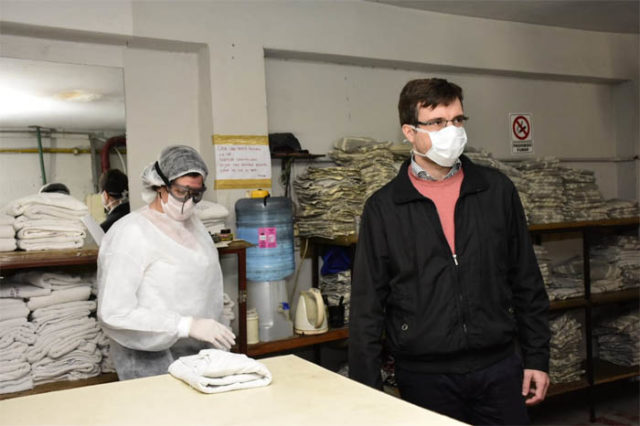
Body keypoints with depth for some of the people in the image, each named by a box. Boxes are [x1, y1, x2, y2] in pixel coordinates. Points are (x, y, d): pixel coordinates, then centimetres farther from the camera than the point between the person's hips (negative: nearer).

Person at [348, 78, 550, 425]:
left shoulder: (497, 190, 2)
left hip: (499, 368, 2)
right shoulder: (383, 208, -3)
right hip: (424, 375, -1)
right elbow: (367, 306, -2)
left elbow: (526, 282, 7)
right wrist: (367, 390, -4)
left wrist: (536, 357, 6)